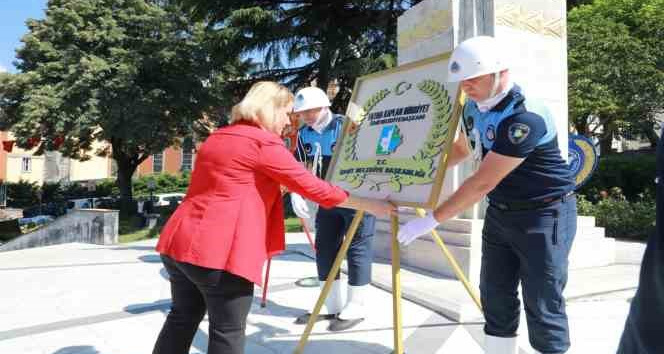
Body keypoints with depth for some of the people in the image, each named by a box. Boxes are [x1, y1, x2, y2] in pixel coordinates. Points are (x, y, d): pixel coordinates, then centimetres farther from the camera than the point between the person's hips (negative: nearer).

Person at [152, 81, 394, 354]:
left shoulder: (217, 138, 19)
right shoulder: (264, 142, -7)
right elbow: (313, 187, -9)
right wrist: (371, 205, -1)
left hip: (180, 241, 9)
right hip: (217, 250, -9)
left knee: (182, 319, 19)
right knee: (228, 332, 3)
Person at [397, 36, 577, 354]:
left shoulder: (525, 117, -27)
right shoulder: (473, 106, 0)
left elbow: (482, 183, -28)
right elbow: (461, 148, 19)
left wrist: (432, 220, -23)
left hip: (544, 214, -8)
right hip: (499, 212, 8)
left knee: (542, 308, 0)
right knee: (495, 298, 14)